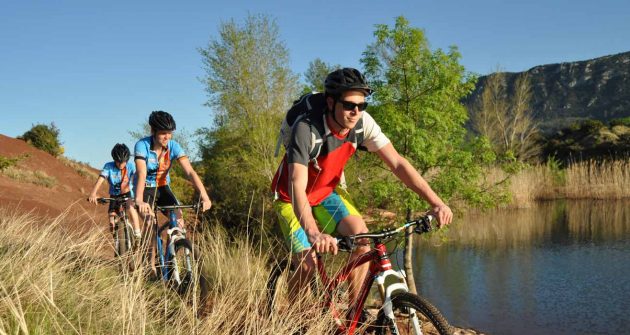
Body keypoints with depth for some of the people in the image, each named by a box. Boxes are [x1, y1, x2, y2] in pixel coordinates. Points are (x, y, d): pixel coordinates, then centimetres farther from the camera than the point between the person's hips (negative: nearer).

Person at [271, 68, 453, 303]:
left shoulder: (363, 123, -19)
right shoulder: (307, 129, -34)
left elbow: (397, 163, -18)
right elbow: (297, 187, -44)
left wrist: (435, 202, -28)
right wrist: (313, 233, -60)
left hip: (326, 193, 4)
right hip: (292, 199, -4)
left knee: (363, 240, -18)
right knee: (307, 264, -19)